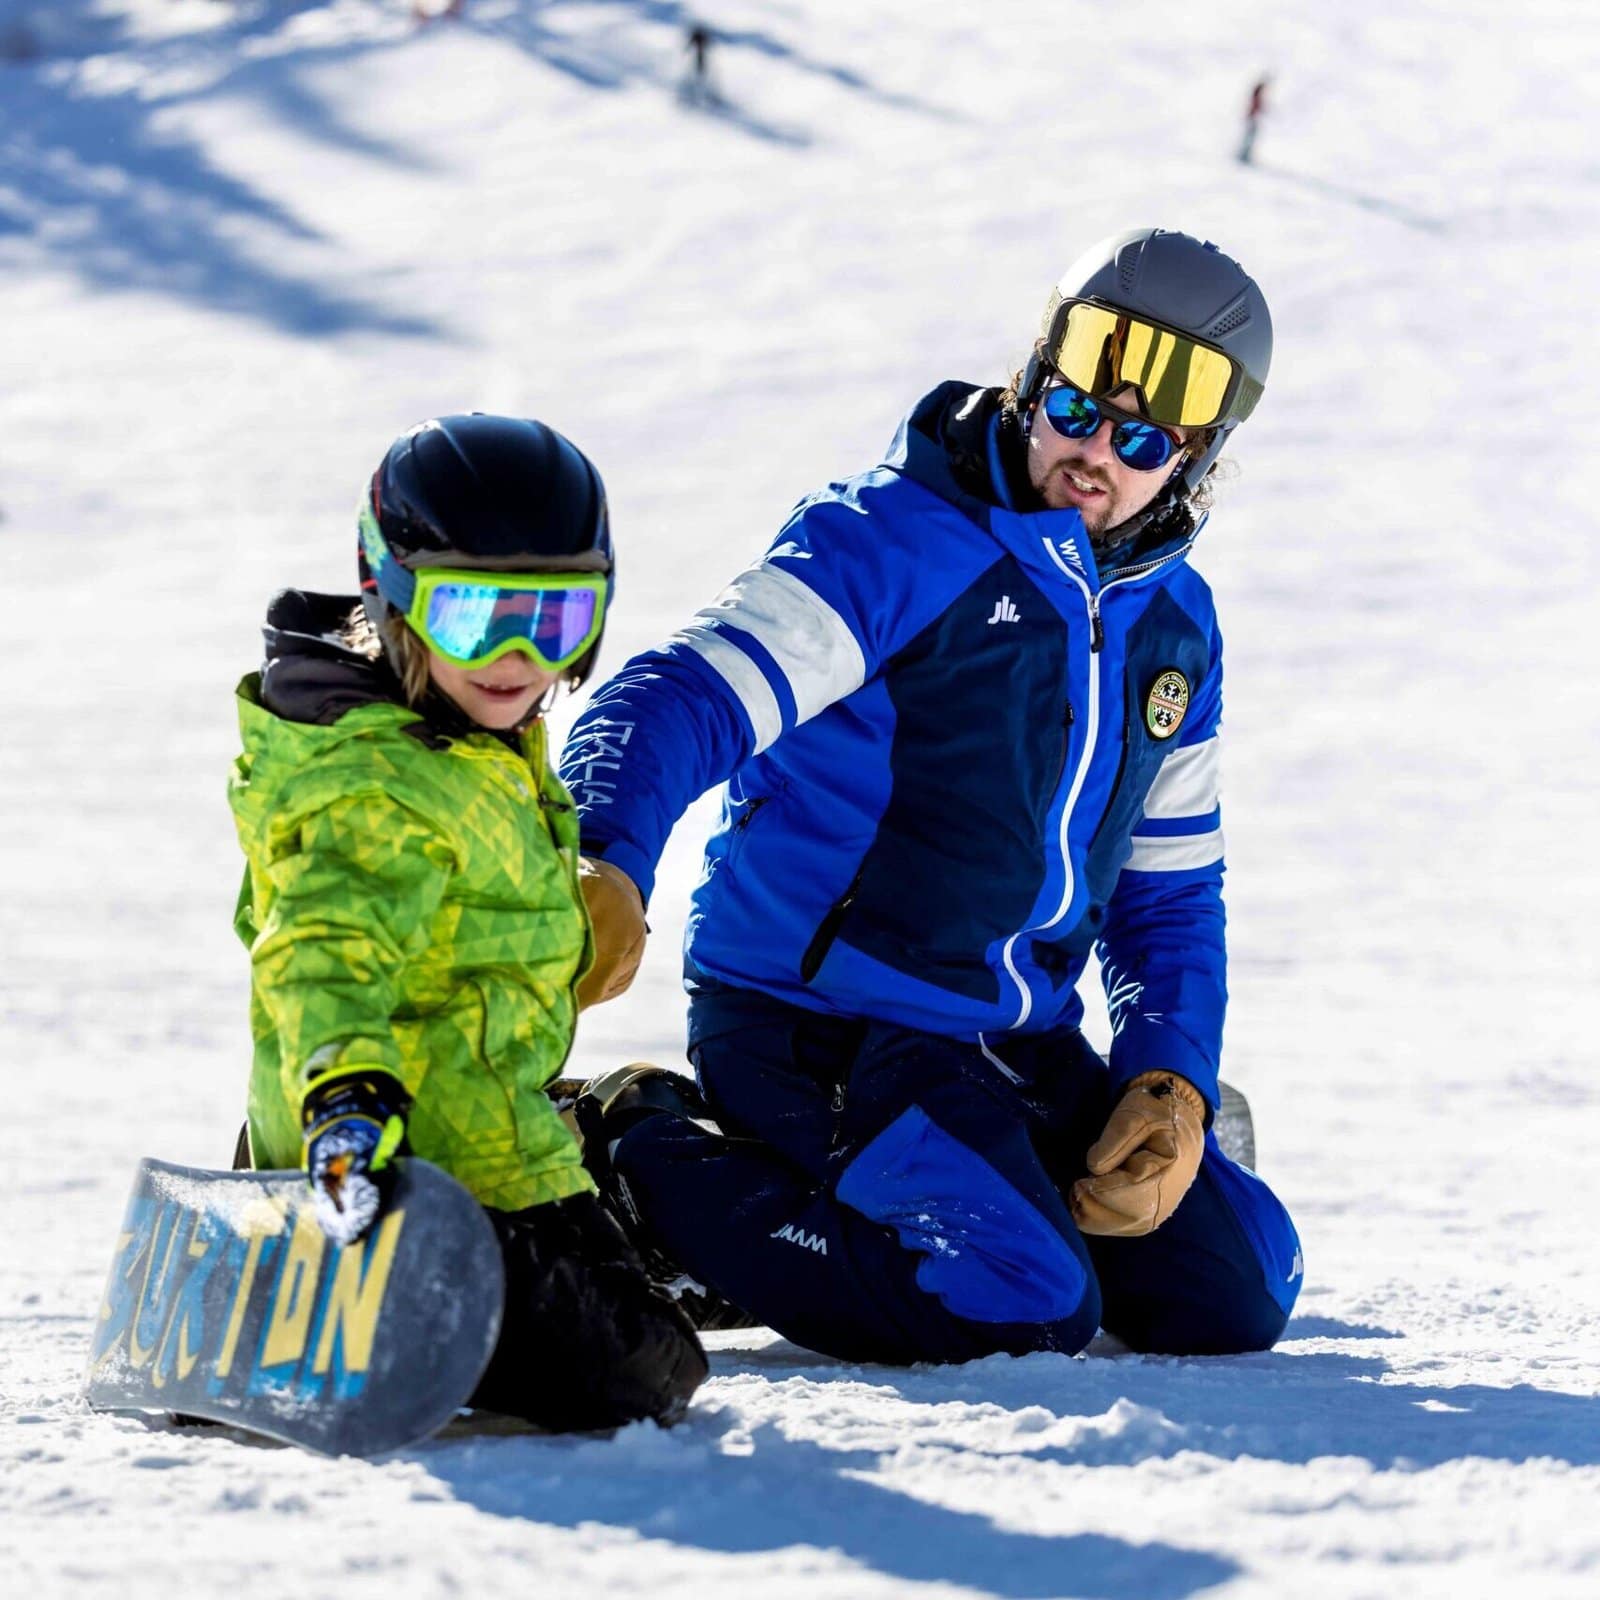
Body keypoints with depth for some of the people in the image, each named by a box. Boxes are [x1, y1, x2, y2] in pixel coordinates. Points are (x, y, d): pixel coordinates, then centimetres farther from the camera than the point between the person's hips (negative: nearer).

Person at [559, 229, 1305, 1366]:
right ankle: (647, 1161, -8)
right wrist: (609, 867, -43)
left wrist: (1171, 1085, 0)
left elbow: (1171, 893, 18)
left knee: (1232, 1299, 2)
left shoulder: (1174, 627, 11)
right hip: (818, 1029, -7)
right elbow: (682, 698, -23)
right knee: (1028, 1313, -25)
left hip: (1019, 1046, 8)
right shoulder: (895, 543, -13)